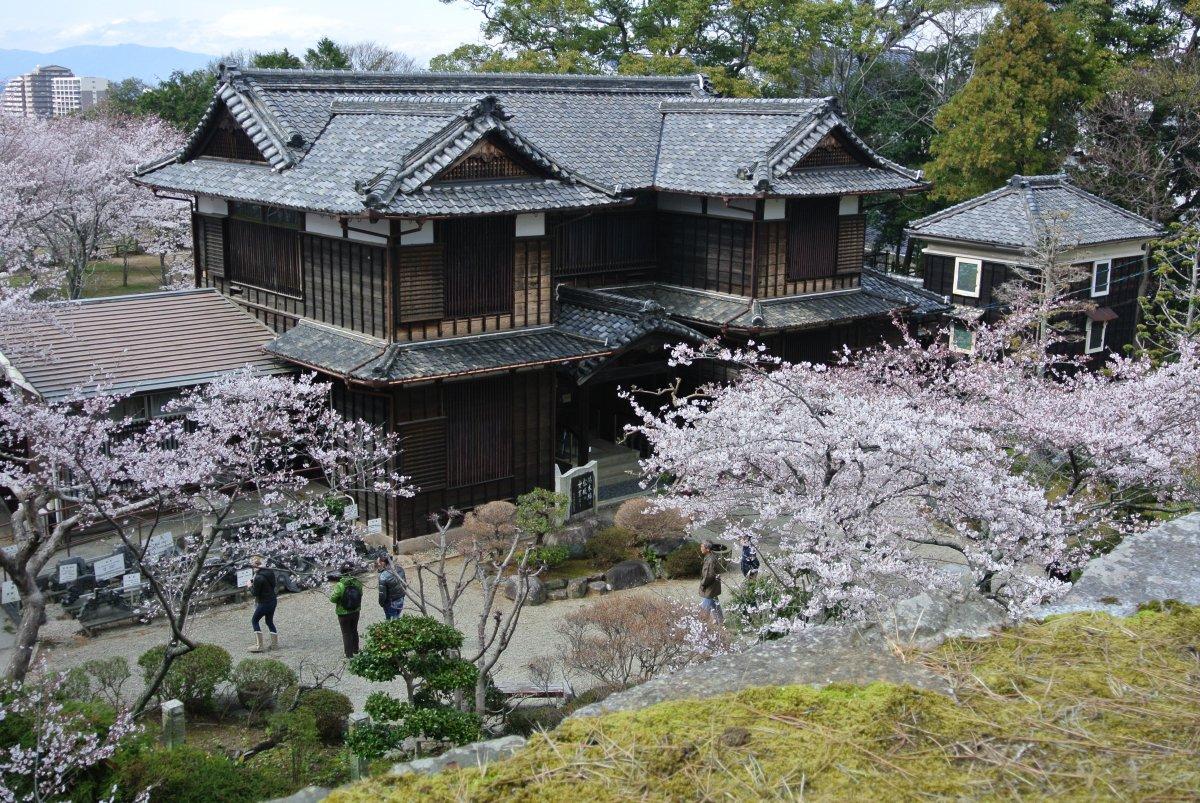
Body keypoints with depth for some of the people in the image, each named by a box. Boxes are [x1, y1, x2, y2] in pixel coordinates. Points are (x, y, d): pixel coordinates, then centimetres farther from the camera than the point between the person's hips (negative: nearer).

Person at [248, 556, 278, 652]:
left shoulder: (258, 578, -22)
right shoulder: (270, 572, 2)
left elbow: (254, 593, -17)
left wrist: (250, 586, 3)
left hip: (264, 603, -8)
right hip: (273, 600, 8)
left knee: (254, 621, 6)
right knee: (270, 622, 19)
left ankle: (259, 646, 2)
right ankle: (275, 644, 20)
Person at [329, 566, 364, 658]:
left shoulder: (340, 585, -26)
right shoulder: (357, 582, -12)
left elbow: (333, 599, -21)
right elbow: (360, 594, 1)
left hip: (344, 613, -4)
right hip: (356, 611, 4)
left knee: (346, 633, 11)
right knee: (354, 631, 24)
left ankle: (349, 653, 20)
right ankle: (355, 649, 39)